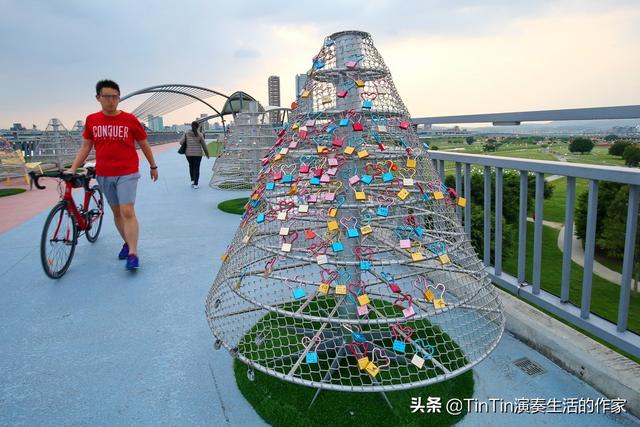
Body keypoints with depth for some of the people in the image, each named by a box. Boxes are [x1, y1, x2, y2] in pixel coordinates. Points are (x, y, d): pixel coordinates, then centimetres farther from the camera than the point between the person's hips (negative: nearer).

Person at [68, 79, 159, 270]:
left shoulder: (130, 120, -5)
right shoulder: (91, 120, 3)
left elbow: (144, 144, 5)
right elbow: (85, 147, 9)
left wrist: (153, 166, 12)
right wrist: (72, 169, 2)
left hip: (127, 173, -4)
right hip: (103, 175, 4)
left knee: (127, 211, -13)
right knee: (116, 211, 14)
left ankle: (133, 253, -10)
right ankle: (127, 243, 31)